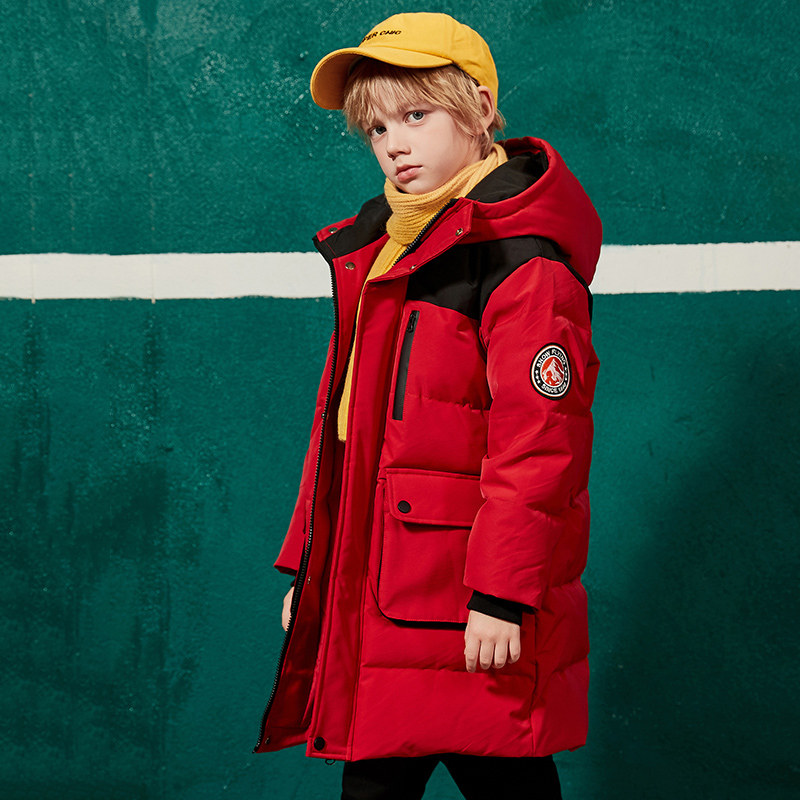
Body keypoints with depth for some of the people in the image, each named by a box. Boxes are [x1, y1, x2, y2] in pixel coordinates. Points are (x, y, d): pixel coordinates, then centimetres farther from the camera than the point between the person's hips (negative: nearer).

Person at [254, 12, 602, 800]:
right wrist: (307, 564, 18)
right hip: (373, 603, 8)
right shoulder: (374, 251, 15)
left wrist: (503, 593, -20)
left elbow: (536, 439, -18)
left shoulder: (521, 261, -13)